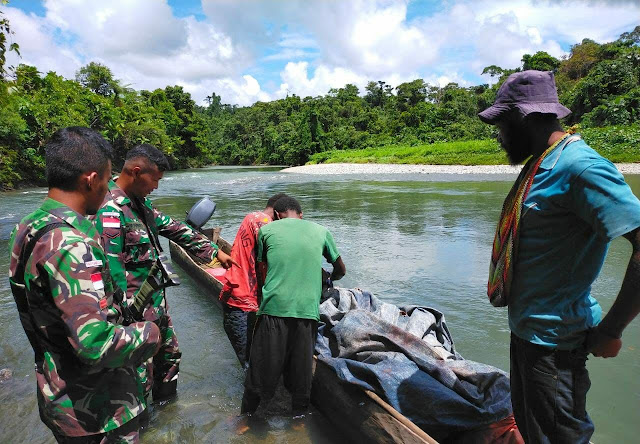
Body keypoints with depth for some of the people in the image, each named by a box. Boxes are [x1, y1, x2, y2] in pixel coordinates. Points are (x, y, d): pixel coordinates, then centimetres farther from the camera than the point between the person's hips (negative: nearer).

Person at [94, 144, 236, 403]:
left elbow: (175, 229, 14)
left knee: (169, 354, 26)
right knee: (140, 376, 5)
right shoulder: (110, 210, -23)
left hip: (156, 300, 10)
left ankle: (166, 403, 48)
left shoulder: (140, 202, 7)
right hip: (136, 308, -10)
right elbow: (111, 268, -25)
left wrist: (214, 251, 15)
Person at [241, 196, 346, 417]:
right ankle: (299, 416, 30)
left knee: (261, 368, 13)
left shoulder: (266, 230, 8)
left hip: (274, 308, -1)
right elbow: (341, 270, 20)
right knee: (301, 370, 15)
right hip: (307, 310, 1)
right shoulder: (321, 231, 11)